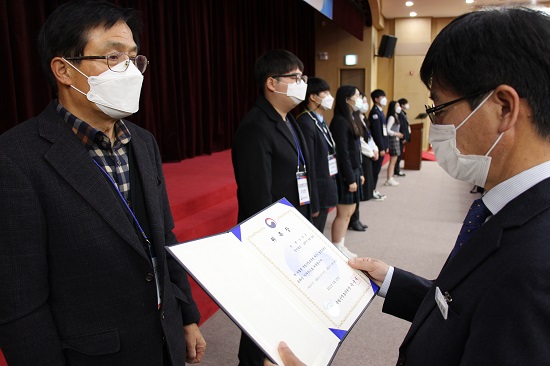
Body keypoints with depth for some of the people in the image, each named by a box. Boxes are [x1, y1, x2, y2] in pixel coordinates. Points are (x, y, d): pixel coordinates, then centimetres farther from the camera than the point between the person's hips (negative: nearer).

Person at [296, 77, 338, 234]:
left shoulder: (321, 120, 10)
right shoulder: (305, 123, -19)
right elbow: (308, 165, -21)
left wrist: (331, 188, 11)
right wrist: (313, 203, -20)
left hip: (326, 190, 9)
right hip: (316, 193, -9)